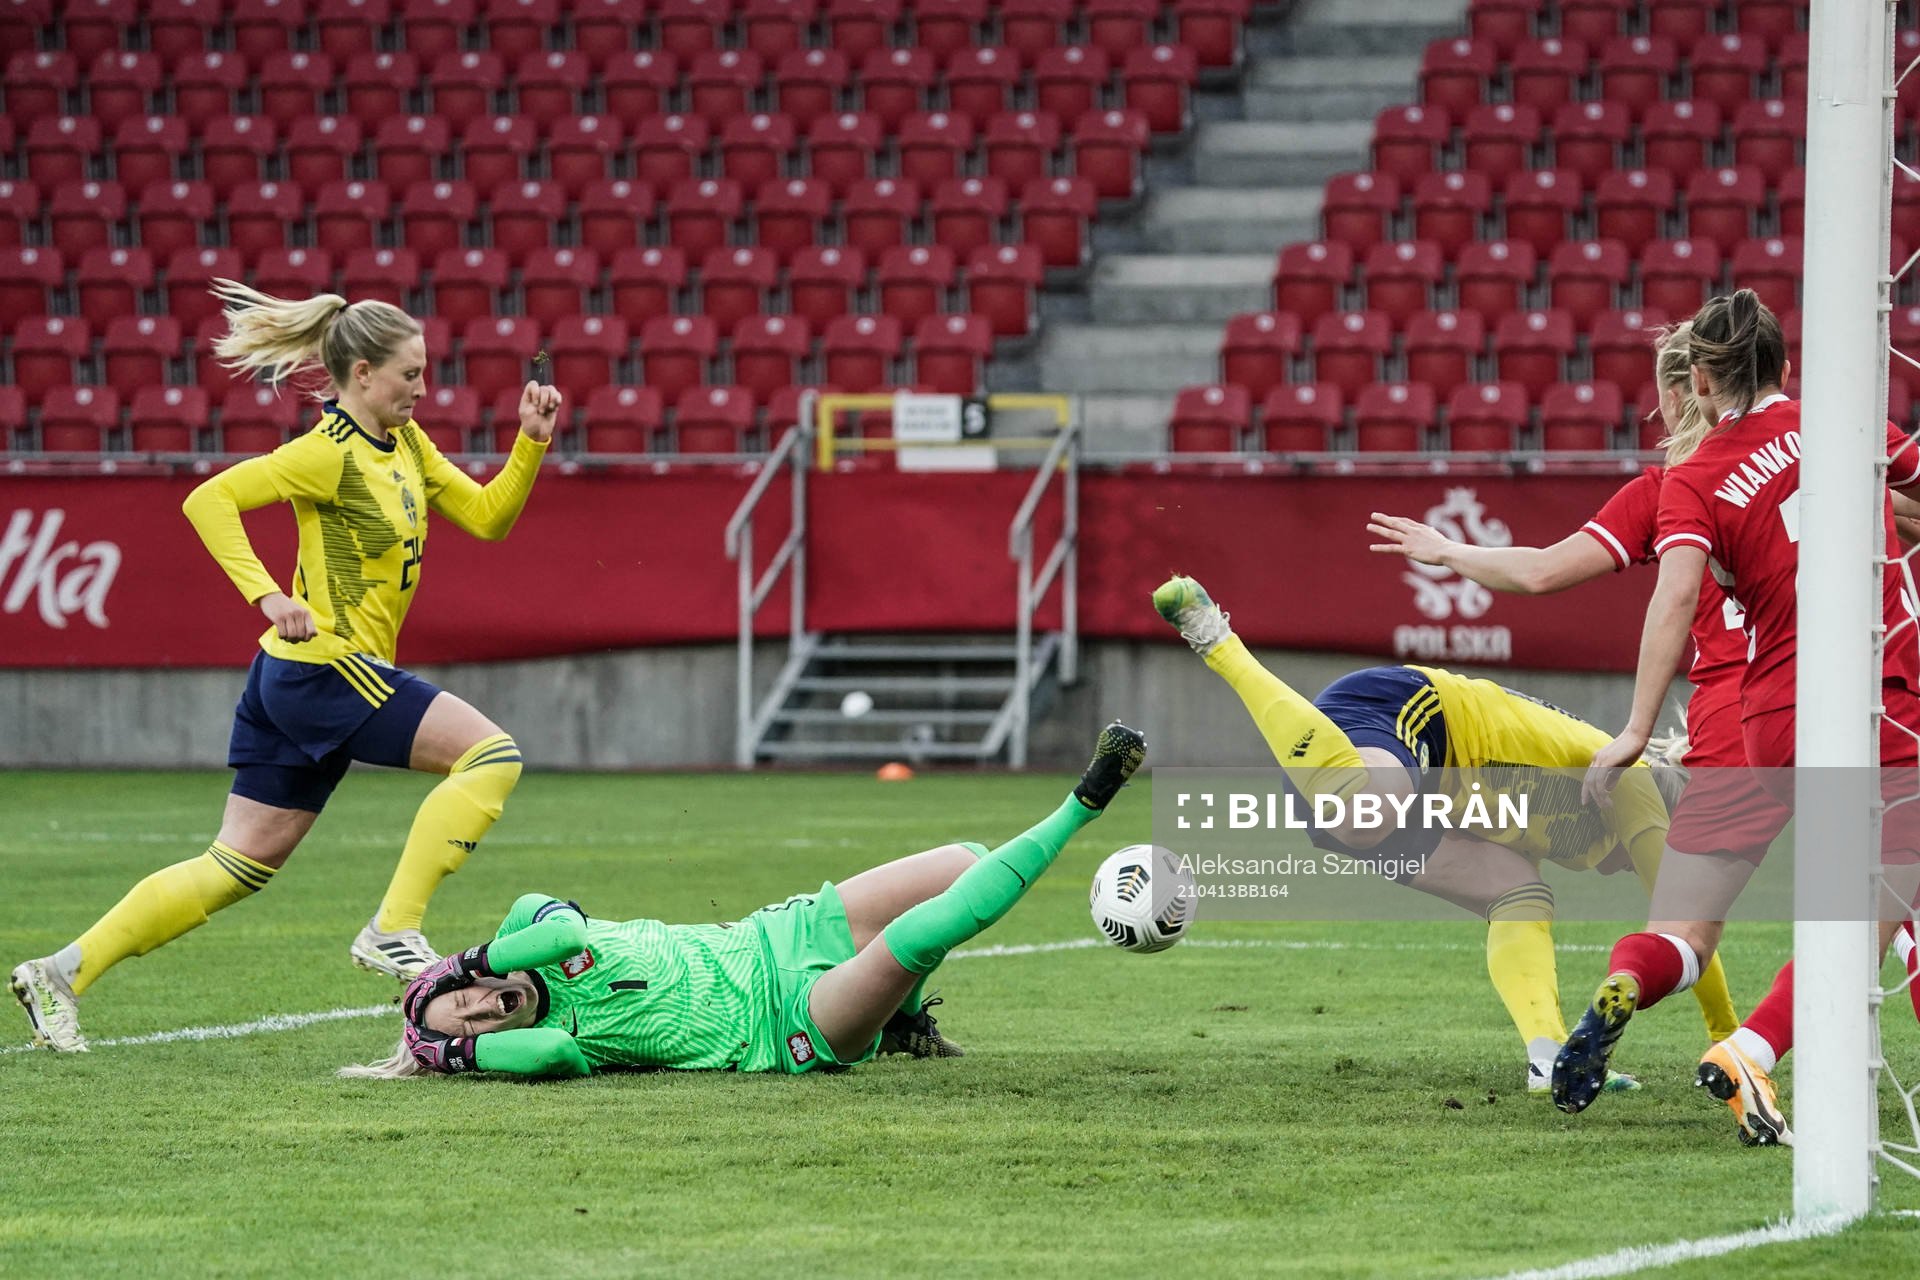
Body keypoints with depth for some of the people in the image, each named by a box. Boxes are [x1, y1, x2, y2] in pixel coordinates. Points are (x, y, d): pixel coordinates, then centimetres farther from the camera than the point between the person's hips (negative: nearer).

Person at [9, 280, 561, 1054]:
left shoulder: (405, 446, 14)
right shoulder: (331, 454, -13)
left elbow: (487, 517, 18)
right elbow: (209, 500, -18)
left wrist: (532, 443, 4)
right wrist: (267, 594, -26)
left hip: (300, 678, 9)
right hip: (328, 664, -9)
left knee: (239, 868, 10)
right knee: (492, 755, -12)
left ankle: (61, 973, 10)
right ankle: (391, 931, -12)